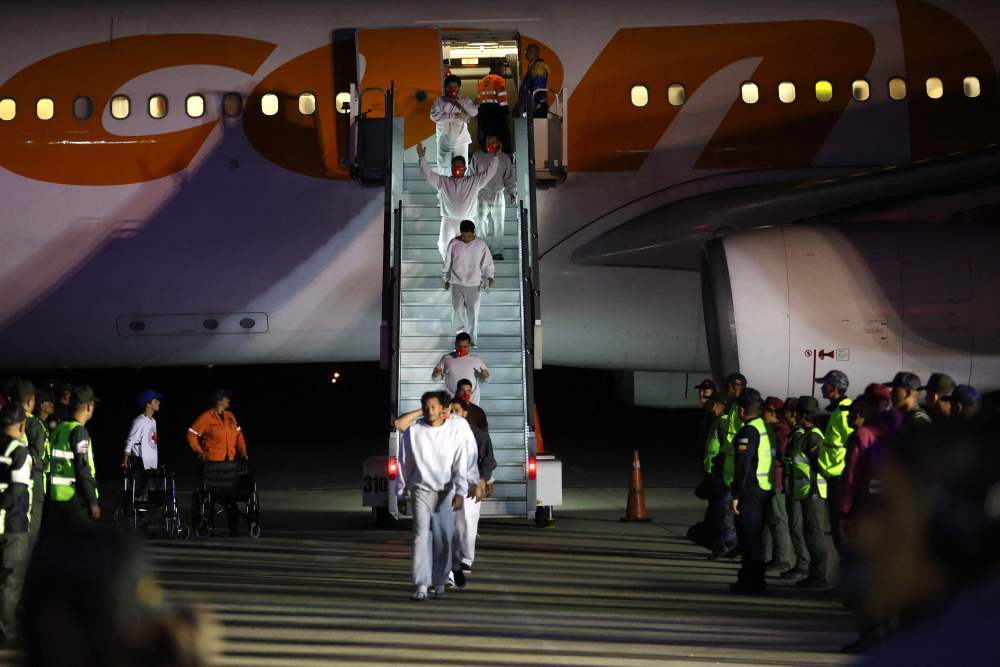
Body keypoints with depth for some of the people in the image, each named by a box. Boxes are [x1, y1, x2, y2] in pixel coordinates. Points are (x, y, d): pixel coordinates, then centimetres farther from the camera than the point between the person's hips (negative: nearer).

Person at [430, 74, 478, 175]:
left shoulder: (465, 101, 4)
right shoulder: (439, 101, -1)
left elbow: (474, 112, -12)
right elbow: (434, 116, -15)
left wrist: (458, 101, -15)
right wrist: (453, 115, -19)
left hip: (461, 141, 1)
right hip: (444, 141, -1)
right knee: (443, 169, 5)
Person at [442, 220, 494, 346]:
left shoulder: (480, 245, -6)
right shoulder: (454, 244, -6)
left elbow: (487, 263, -1)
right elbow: (447, 263, 4)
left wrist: (489, 278, -15)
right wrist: (446, 280, 10)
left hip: (474, 285, 0)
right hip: (456, 284, 0)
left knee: (473, 313, 2)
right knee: (457, 311, -7)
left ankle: (472, 339, 15)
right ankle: (460, 331, 18)